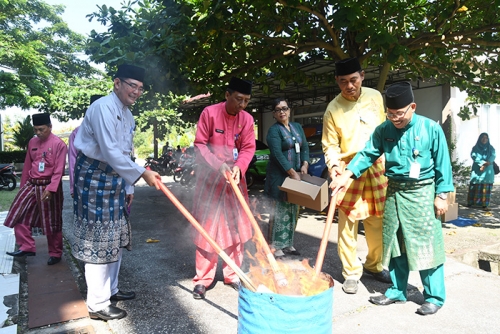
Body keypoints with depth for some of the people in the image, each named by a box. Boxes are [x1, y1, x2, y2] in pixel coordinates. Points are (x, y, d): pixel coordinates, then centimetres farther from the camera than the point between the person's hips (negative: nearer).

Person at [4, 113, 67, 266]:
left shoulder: (59, 144, -12)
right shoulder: (32, 142, 8)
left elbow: (59, 170, -17)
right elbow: (27, 166, 15)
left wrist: (50, 189, -25)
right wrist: (23, 186, 16)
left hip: (49, 186, -6)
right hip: (31, 185, 7)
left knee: (52, 223, 3)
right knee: (19, 215, 4)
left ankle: (55, 254, 18)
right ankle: (27, 247, 17)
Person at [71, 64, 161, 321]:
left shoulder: (128, 116, 13)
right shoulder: (103, 107, -16)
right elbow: (110, 151, -25)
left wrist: (128, 187, 17)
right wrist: (142, 173, -24)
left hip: (114, 179, 9)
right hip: (94, 176, -9)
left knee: (115, 238, 16)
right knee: (98, 240, -2)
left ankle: (110, 290, 33)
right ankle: (97, 305, 11)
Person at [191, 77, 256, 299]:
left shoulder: (247, 119, -1)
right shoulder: (209, 113, -10)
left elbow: (248, 147, 0)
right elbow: (200, 144, -9)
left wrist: (238, 167, -19)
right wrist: (217, 166, -21)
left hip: (234, 177, 4)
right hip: (210, 177, -3)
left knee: (236, 227, 7)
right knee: (207, 227, 0)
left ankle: (232, 274, 22)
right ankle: (203, 279, 10)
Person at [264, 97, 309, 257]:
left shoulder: (297, 127, 14)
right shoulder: (274, 130, -7)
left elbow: (305, 147, 12)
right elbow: (277, 154, -16)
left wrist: (304, 165, -5)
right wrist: (292, 172, -19)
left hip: (296, 174, 7)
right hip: (279, 176, -7)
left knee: (292, 211, 11)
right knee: (279, 211, -4)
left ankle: (288, 244, 22)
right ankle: (276, 246, 4)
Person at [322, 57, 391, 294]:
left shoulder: (375, 97, 3)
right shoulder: (333, 109, -7)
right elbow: (330, 145, -5)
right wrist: (333, 165, -23)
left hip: (377, 168, 3)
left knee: (377, 221, 11)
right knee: (348, 223, 0)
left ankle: (374, 265, 31)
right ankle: (351, 273, 16)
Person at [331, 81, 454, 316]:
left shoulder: (431, 129, -7)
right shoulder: (383, 130, 1)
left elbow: (442, 164, -3)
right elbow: (367, 154, -2)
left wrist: (441, 195, -4)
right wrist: (346, 175, -15)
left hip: (421, 193, -4)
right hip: (393, 192, 4)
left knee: (426, 244, 0)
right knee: (395, 244, 11)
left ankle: (434, 297, 16)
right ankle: (398, 291, 25)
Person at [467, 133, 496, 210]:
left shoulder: (491, 148, 11)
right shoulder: (475, 148, 7)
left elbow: (493, 156, -5)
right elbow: (474, 156, -9)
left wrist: (486, 164, -23)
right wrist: (483, 163, -23)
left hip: (488, 171, 1)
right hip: (477, 170, -1)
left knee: (486, 187, -4)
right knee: (475, 187, -2)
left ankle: (485, 205, -3)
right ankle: (471, 202, 7)